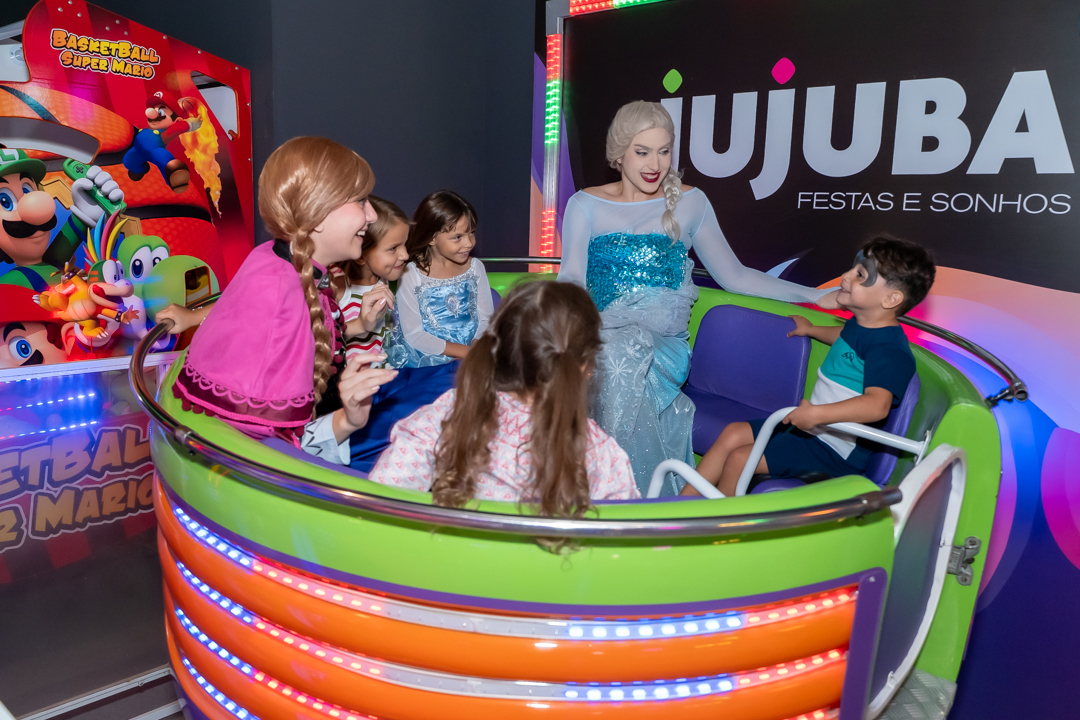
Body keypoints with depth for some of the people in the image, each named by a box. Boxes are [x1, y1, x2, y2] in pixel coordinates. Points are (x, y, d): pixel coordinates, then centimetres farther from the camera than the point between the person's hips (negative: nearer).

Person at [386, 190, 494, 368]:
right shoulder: (410, 275, -4)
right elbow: (413, 334, -7)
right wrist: (465, 351, -16)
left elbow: (486, 319, 8)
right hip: (427, 359, -3)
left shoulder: (475, 268, 9)